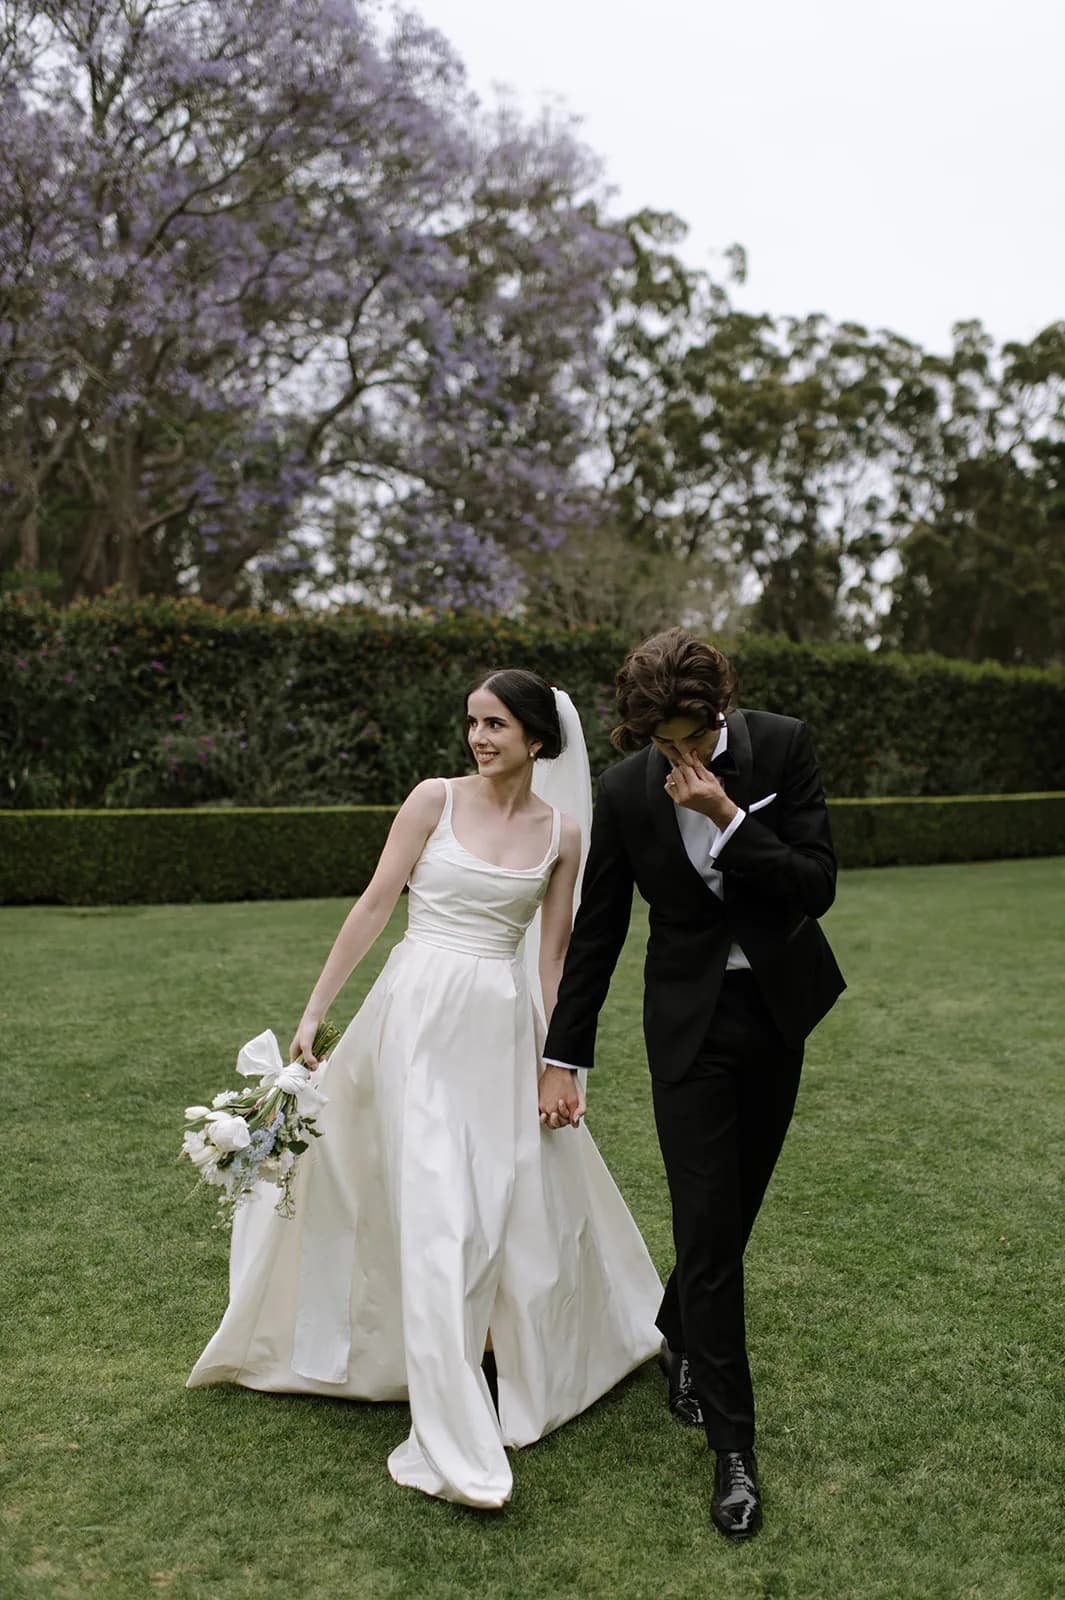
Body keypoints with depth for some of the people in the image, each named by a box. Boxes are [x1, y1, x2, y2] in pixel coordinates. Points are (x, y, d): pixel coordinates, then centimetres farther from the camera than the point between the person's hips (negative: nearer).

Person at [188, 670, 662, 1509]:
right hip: (420, 1015, -2)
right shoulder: (435, 799, -2)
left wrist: (564, 1065, 7)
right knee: (435, 1211, -6)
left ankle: (537, 1368, 40)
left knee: (528, 1205, 10)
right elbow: (375, 905, -1)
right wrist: (315, 1010, -2)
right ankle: (456, 1444, 0)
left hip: (504, 1028, 3)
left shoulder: (561, 834, 4)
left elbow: (556, 955, 8)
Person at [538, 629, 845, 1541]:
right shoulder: (626, 790, -13)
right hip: (690, 1022, -2)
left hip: (781, 1006, 2)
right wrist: (564, 1058, -1)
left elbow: (819, 886, -15)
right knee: (707, 1225, -4)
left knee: (737, 1205, 16)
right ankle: (734, 1445, 9)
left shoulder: (783, 746, -13)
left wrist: (728, 817, -28)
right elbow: (596, 932, -4)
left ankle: (679, 1336, 44)